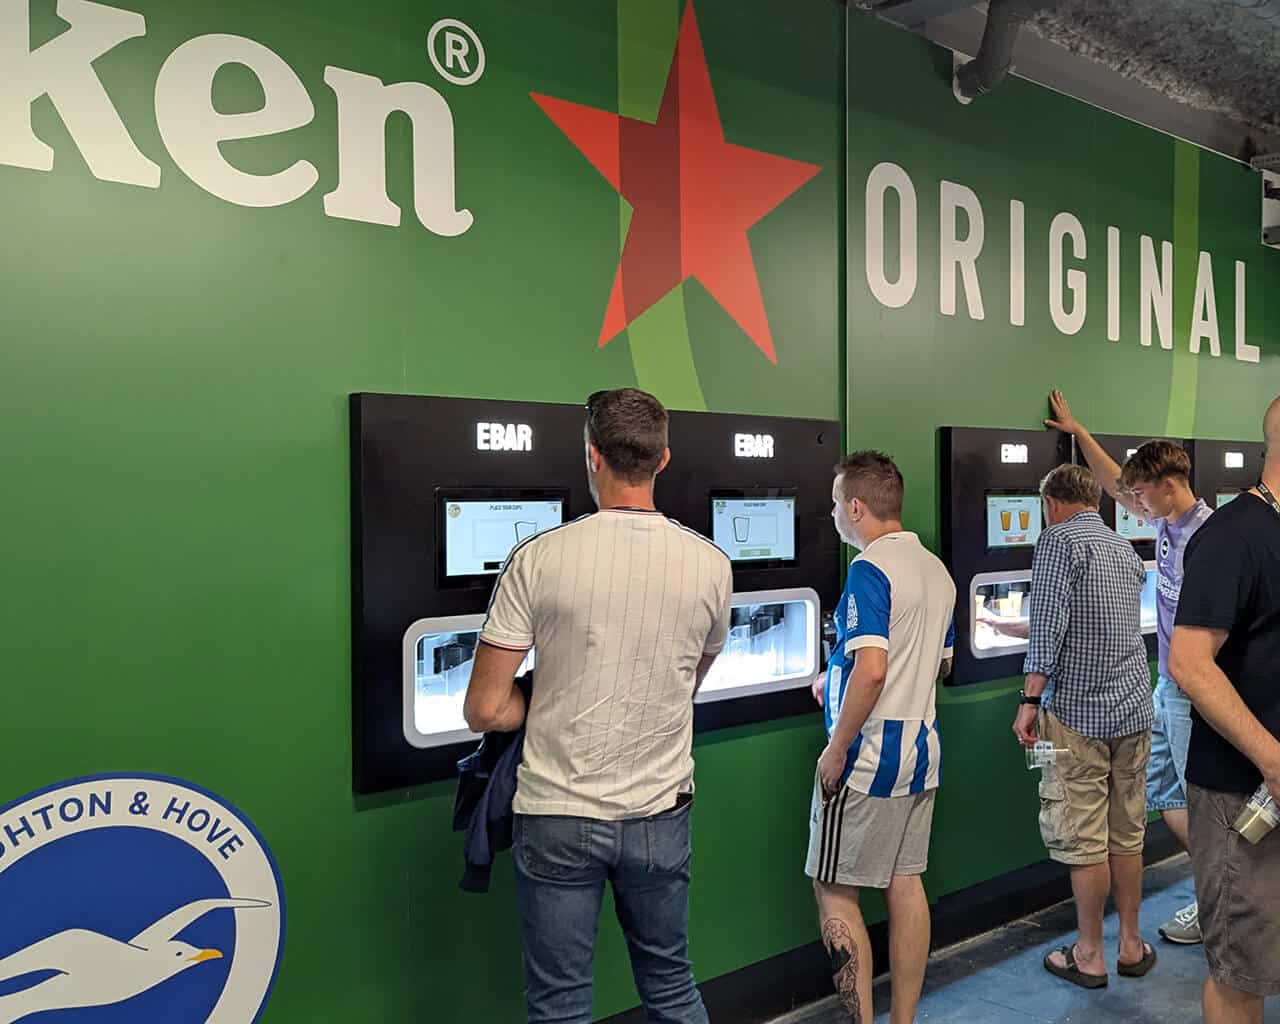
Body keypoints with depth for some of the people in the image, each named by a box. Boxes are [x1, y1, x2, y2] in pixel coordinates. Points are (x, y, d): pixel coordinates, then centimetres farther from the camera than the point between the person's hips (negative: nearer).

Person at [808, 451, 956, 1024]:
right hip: (921, 750, 9)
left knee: (835, 890, 4)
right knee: (905, 883, 15)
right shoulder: (937, 571, 10)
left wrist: (836, 749, -17)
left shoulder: (870, 570, -17)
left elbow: (871, 671, -27)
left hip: (868, 758, -9)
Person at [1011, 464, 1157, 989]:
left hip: (1078, 713, -7)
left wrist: (1031, 700, -15)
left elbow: (1048, 629, -19)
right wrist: (1010, 628, 37)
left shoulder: (1058, 540, -9)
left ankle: (1090, 956, 14)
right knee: (1127, 833, 16)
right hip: (1134, 708, 7)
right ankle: (1131, 945, 26)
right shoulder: (1126, 550, 14)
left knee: (1083, 839, 3)